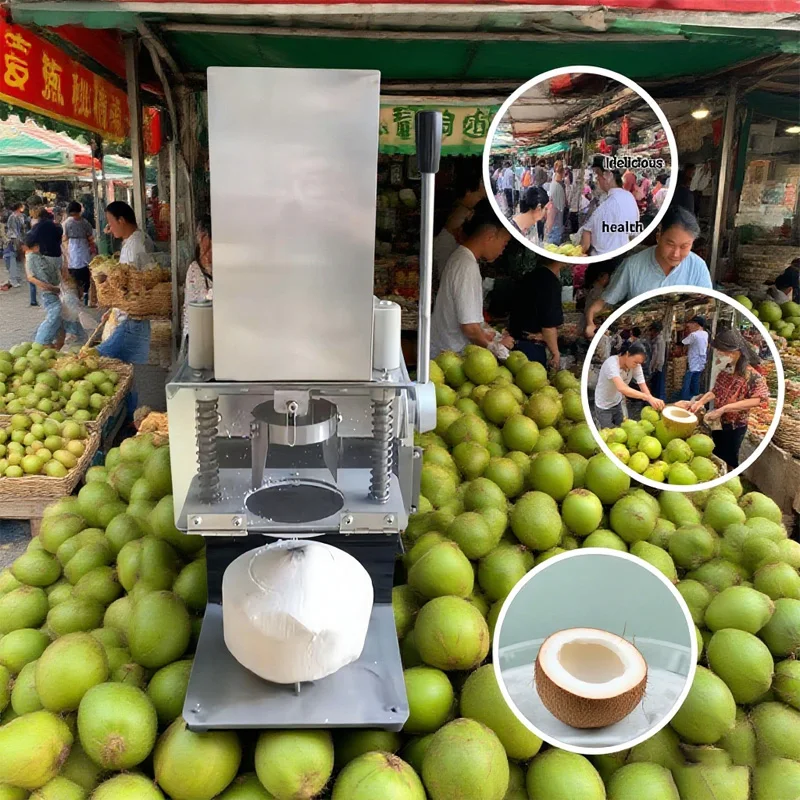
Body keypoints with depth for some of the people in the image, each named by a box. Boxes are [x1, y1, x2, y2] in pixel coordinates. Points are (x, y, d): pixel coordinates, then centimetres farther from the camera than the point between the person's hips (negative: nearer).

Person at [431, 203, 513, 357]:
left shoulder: (459, 257, 9)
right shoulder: (467, 267, -20)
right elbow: (470, 326, -21)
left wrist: (484, 335, 12)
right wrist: (495, 347, -7)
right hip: (451, 356, -9)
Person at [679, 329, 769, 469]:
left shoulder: (750, 374, -22)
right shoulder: (724, 371, -1)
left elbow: (761, 398, -35)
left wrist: (724, 408, -36)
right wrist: (700, 402, -9)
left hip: (734, 427, -7)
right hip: (718, 424, 7)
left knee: (728, 461, 8)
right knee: (716, 457, 22)